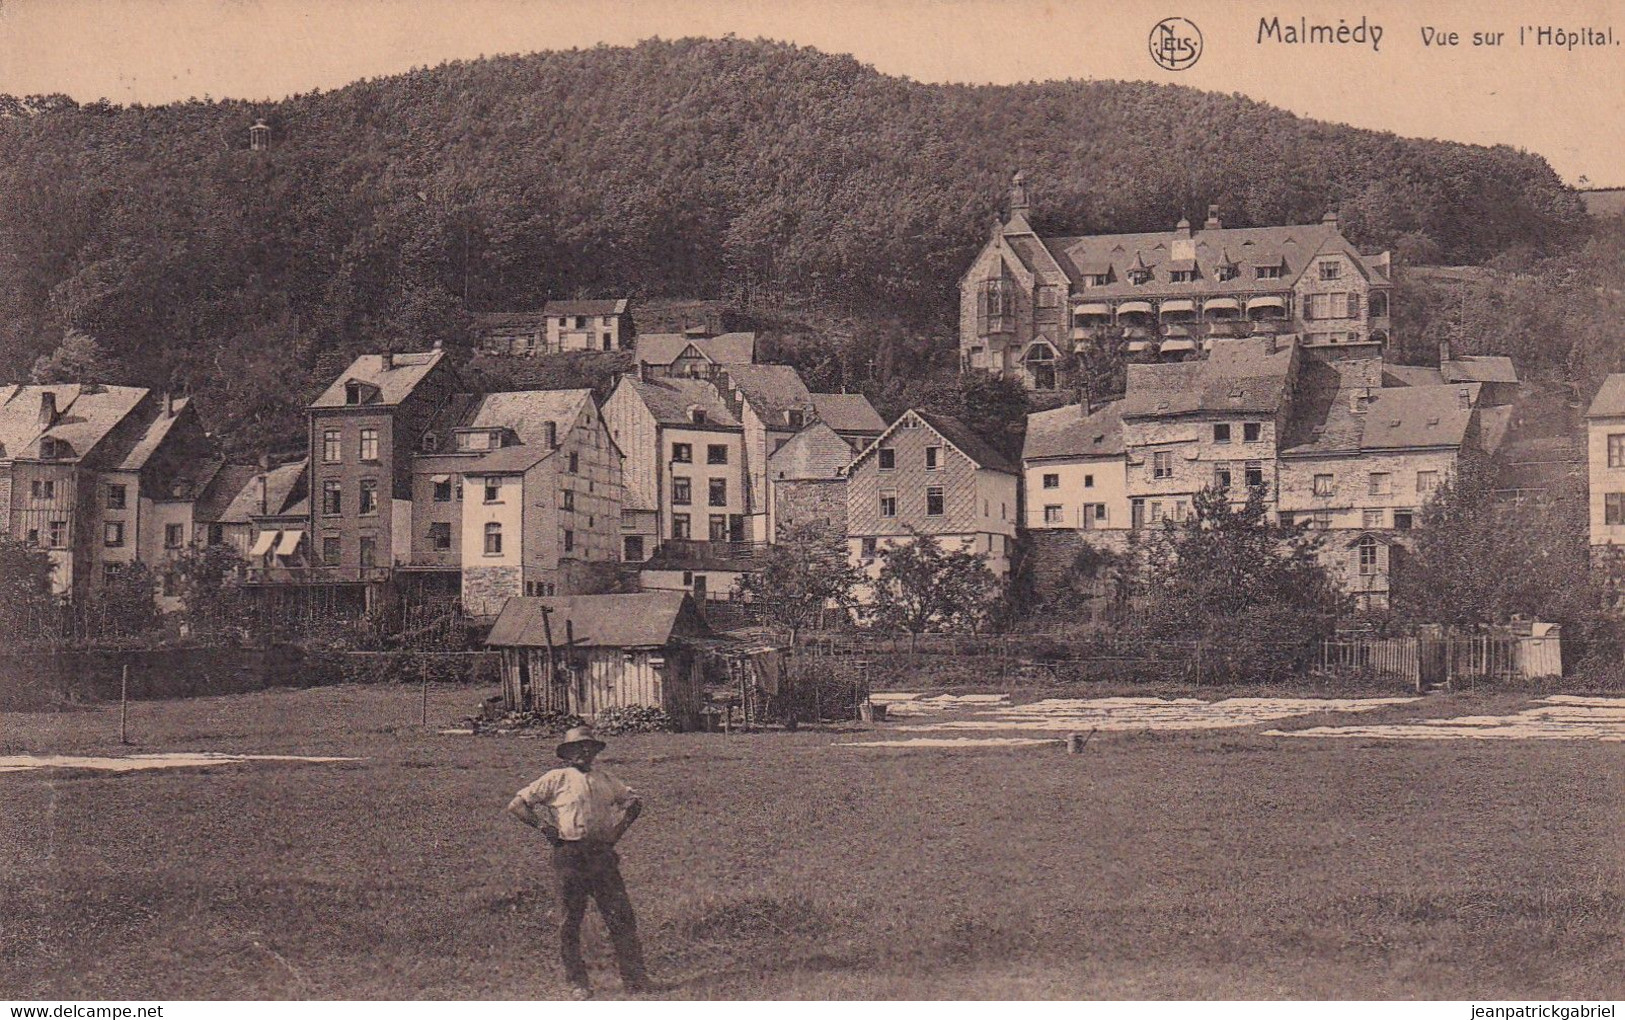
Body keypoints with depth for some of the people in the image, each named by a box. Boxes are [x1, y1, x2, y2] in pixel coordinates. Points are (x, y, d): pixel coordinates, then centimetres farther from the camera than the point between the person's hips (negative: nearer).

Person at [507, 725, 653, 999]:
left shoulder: (606, 780, 16)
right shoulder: (557, 779, 4)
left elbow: (633, 801, 30)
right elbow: (516, 805, 3)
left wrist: (618, 828, 15)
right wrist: (543, 826, -4)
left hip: (602, 853, 3)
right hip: (569, 855, -3)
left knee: (621, 916, -2)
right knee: (571, 921, 1)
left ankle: (635, 978, 1)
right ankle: (577, 982, 9)